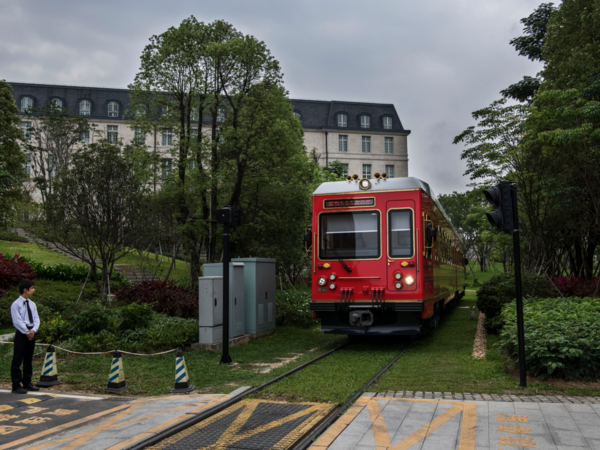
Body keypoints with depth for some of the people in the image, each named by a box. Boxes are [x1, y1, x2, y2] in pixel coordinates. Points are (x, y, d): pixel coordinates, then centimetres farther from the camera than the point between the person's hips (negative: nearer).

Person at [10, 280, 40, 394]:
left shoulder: (32, 304, 12)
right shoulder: (16, 304, -8)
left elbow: (36, 319, 8)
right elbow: (17, 321, -14)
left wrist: (33, 330, -9)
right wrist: (27, 332, -17)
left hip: (31, 333, 7)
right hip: (21, 334, -7)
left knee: (28, 360, 13)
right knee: (17, 360, -5)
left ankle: (27, 383, 22)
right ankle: (16, 386, -1)